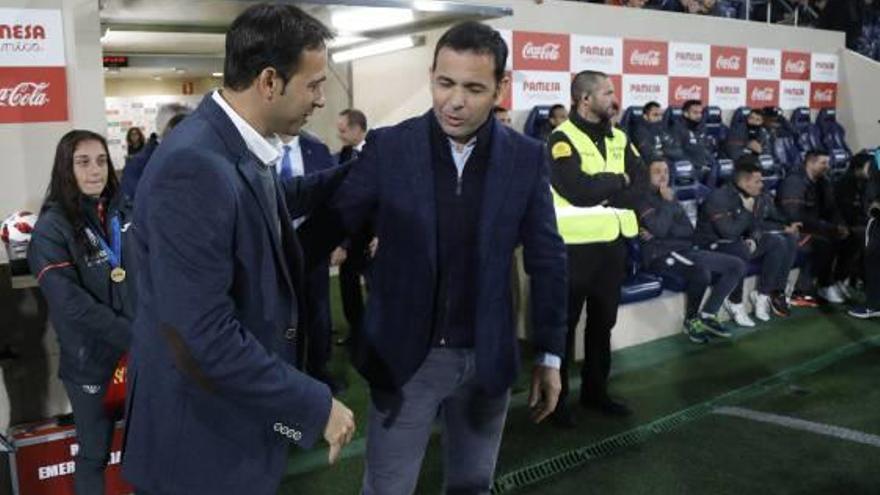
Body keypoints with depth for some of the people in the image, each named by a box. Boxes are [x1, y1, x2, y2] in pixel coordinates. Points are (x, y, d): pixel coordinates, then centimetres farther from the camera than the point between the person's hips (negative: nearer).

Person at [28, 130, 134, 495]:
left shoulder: (123, 214, 5)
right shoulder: (52, 228, -11)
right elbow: (72, 305, -18)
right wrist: (134, 336, -20)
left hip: (140, 352, 4)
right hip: (91, 359, -4)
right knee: (95, 453, 11)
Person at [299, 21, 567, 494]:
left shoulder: (526, 157, -3)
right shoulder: (388, 147, -7)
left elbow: (547, 260, 1)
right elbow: (326, 226, -6)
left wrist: (549, 354, 2)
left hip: (487, 358, 2)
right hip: (403, 355, -1)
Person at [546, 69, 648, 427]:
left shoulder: (619, 138, 11)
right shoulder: (563, 139, -11)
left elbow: (641, 184, 1)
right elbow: (578, 190, -24)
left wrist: (604, 193, -15)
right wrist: (618, 181, -8)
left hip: (614, 241, 7)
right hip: (576, 244, -7)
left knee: (603, 321, 16)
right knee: (565, 322, 3)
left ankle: (595, 389, 30)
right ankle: (557, 397, 14)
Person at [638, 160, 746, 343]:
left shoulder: (672, 198, 20)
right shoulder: (644, 199, -3)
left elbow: (689, 231, 8)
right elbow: (659, 229, -20)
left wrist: (657, 234, -9)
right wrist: (667, 202, -7)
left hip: (684, 250, 8)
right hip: (661, 255, -8)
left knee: (737, 265, -1)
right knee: (701, 272, -36)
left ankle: (707, 315, -1)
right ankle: (691, 320, -9)